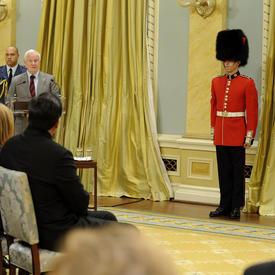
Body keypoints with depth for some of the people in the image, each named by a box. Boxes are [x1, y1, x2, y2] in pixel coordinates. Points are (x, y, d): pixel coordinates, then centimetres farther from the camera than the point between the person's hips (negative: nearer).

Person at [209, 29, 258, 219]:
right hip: (220, 135, 5)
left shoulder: (247, 84, -5)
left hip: (237, 134, -5)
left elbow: (252, 111, -6)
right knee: (224, 171, 8)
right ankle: (225, 205, 14)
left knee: (238, 171, 1)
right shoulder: (217, 82, 9)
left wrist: (250, 136, -10)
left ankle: (236, 207, 7)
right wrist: (213, 130, 14)